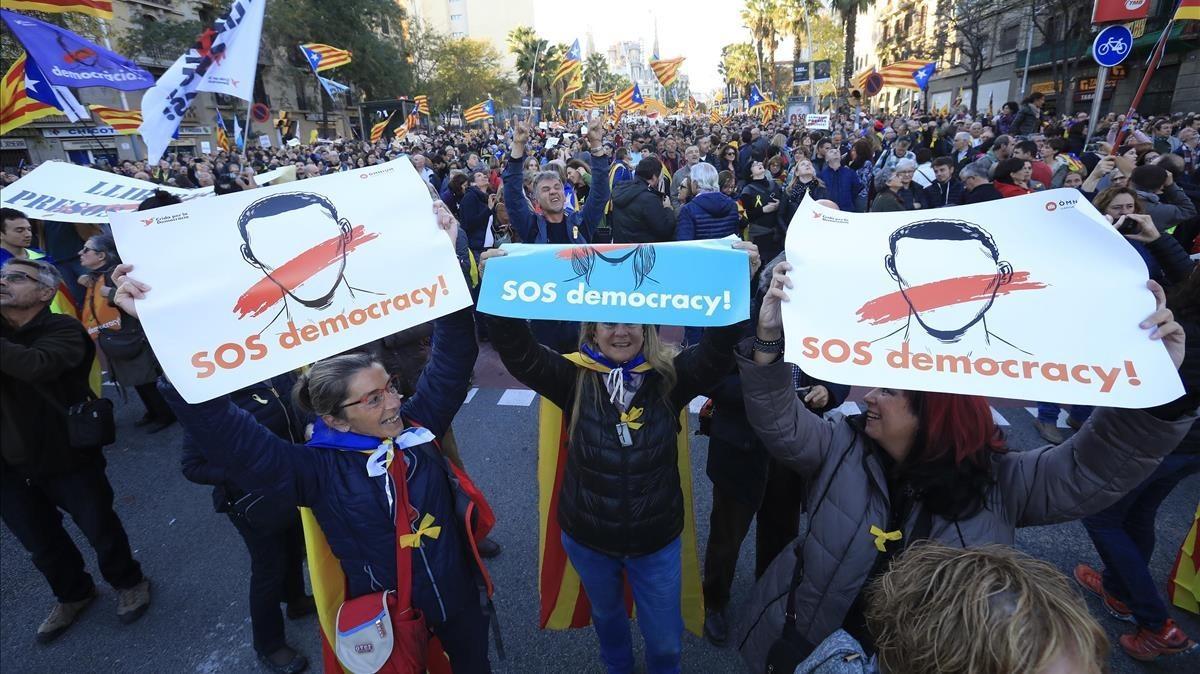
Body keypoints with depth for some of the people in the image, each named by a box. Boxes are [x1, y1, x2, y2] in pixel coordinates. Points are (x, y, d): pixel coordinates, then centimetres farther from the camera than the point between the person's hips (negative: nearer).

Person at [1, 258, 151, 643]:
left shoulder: (63, 330, -14)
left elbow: (36, 365, -34)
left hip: (67, 455, -4)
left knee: (99, 527, 12)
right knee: (40, 543, 20)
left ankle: (128, 582, 37)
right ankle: (72, 594, 44)